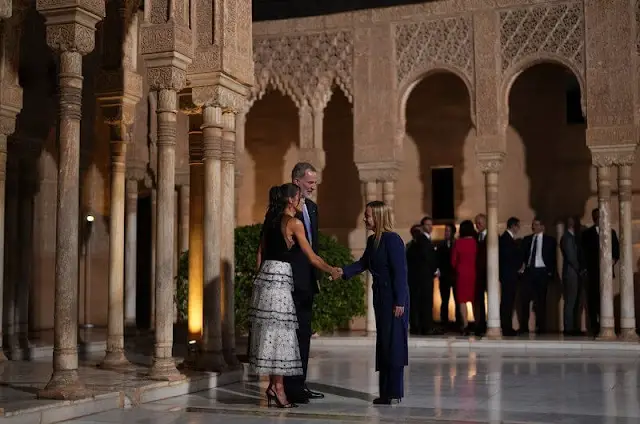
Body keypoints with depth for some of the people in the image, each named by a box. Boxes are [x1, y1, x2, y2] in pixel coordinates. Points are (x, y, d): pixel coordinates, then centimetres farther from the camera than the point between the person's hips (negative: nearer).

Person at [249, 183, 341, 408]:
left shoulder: (271, 221, 16)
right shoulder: (294, 223, -7)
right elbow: (311, 257, -4)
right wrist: (332, 270, 9)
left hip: (266, 275, 8)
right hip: (279, 280, -8)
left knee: (271, 333, 9)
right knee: (278, 332, -5)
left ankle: (273, 385, 13)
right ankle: (278, 387, -3)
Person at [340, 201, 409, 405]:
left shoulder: (392, 240, -15)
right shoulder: (372, 241, 11)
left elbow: (400, 271, -17)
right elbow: (363, 263, 16)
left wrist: (399, 302, -19)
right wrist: (343, 272, 0)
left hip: (394, 298, -9)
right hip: (381, 296, 9)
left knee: (393, 342, -5)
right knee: (383, 342, 11)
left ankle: (394, 392, 1)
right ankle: (386, 391, 17)